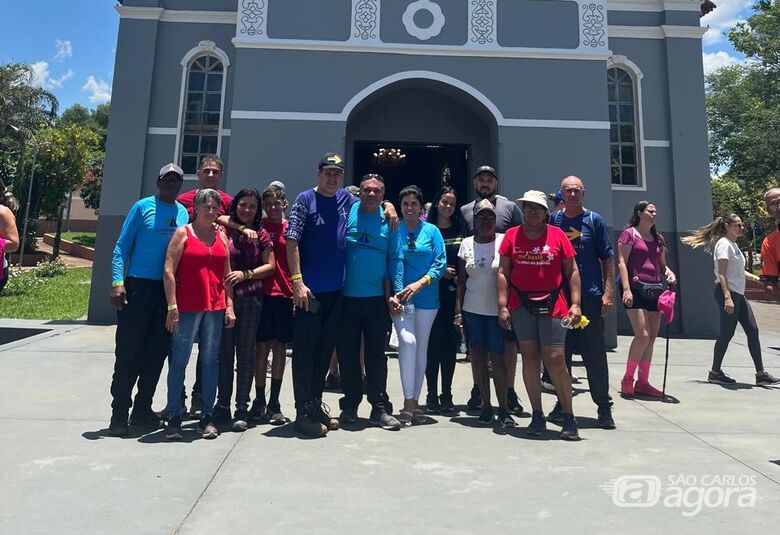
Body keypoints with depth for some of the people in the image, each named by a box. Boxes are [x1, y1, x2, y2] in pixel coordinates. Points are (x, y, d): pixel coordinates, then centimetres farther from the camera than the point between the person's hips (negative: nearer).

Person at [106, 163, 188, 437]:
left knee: (157, 352, 9)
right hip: (139, 285, -4)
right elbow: (122, 246, -4)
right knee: (129, 350, -2)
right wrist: (118, 283, -14)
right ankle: (119, 412, 7)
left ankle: (142, 408, 22)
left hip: (169, 289, 5)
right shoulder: (143, 207, -1)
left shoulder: (183, 212, 12)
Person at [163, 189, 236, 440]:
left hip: (215, 307, 4)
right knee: (179, 360, 1)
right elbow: (169, 271, -4)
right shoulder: (183, 233, 2)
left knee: (210, 360, 6)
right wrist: (172, 307, -10)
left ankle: (207, 416, 14)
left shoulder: (222, 236, 14)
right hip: (187, 307, -3)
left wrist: (229, 306, 7)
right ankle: (174, 417, 11)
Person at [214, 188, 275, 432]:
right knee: (224, 352, 5)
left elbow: (270, 266, 3)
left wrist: (245, 274, -8)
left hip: (250, 299, 0)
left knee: (246, 353, 3)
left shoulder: (261, 234, 7)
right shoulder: (224, 231, 4)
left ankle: (242, 409, 11)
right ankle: (222, 406, 18)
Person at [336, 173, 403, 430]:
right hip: (346, 296, 0)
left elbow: (394, 259, 5)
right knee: (347, 354, 8)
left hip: (376, 298, 0)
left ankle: (380, 408, 14)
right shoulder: (347, 213, 2)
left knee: (376, 355, 6)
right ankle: (349, 406, 21)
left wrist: (391, 293, -2)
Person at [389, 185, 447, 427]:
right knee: (407, 340, -19)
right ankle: (408, 403, -10)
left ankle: (414, 401, 20)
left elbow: (440, 264, -2)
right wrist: (392, 294, -12)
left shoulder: (432, 231, 6)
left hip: (426, 296, 2)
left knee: (421, 347, 7)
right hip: (400, 296, -2)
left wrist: (419, 283, -15)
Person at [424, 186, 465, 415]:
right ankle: (432, 395, 11)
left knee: (451, 344, 4)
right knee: (433, 343, 0)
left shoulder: (460, 230, 11)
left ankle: (446, 396, 14)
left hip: (454, 293, 2)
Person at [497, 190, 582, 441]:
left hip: (552, 304, -1)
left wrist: (575, 304, -3)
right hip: (521, 304, 2)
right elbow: (503, 272, 4)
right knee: (529, 357, 6)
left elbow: (572, 271, 5)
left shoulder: (557, 235, 3)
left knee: (555, 360, -3)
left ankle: (569, 418, 11)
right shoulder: (512, 235, 5)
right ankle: (537, 416, 17)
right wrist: (502, 306, -3)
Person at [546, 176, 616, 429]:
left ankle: (604, 406, 14)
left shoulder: (594, 220, 3)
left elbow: (607, 258, 2)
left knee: (595, 354, 2)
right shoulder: (553, 220, 8)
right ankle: (563, 403, 21)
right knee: (560, 353, 8)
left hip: (590, 296, -2)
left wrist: (608, 292, -6)